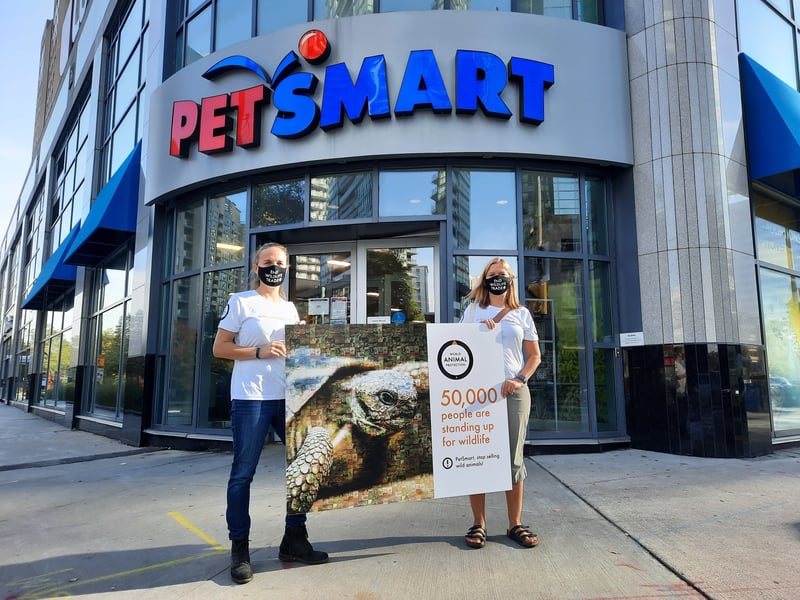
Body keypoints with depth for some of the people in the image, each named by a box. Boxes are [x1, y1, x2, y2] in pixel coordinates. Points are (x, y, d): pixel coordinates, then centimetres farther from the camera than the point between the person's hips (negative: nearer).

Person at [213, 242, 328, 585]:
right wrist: (259, 352, -14)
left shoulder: (290, 308, 17)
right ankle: (239, 549, 14)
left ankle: (294, 540, 22)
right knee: (243, 473, 0)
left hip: (290, 397, 6)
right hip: (251, 398, -6)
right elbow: (220, 348, -3)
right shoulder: (240, 302, 1)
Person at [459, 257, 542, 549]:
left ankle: (515, 524, 13)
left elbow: (534, 355, 11)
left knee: (514, 458, 3)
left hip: (513, 392, 1)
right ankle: (478, 523, 10)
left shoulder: (522, 314, 12)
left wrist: (520, 380, -5)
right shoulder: (473, 311, 11)